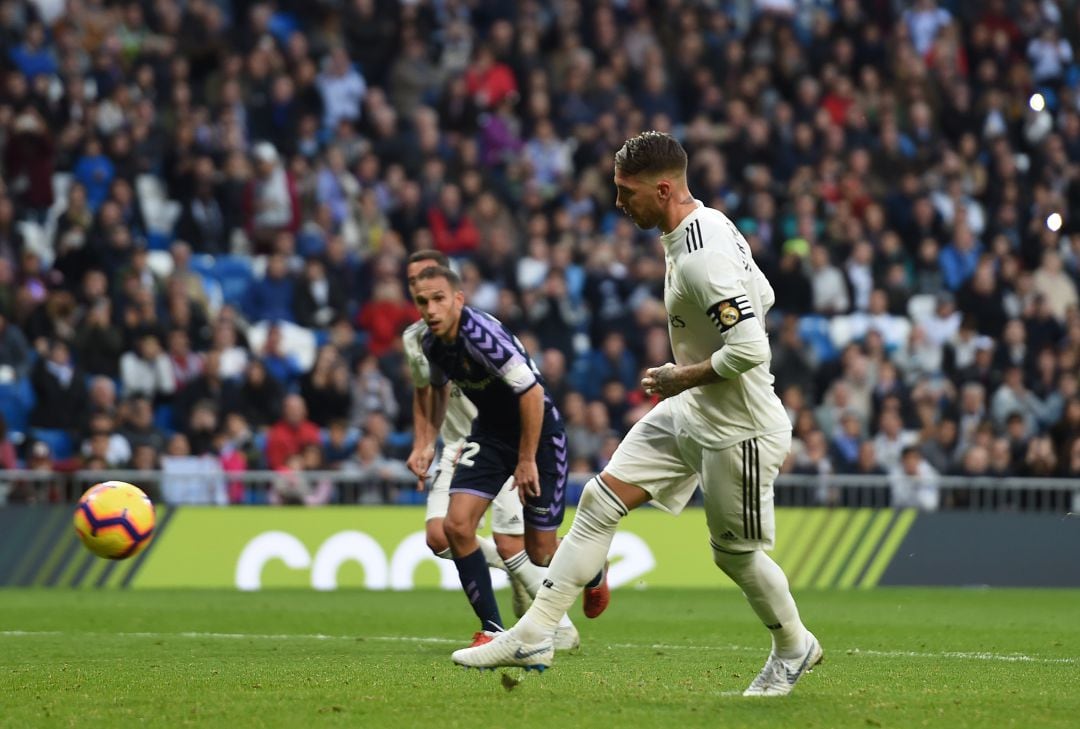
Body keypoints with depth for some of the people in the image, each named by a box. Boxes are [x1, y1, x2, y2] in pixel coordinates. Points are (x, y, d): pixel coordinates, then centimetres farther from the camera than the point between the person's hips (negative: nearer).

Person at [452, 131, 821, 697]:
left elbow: (750, 351, -32)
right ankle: (533, 636, 3)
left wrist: (682, 378, -17)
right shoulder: (708, 224, 4)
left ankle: (793, 648, 33)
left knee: (735, 553, 6)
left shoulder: (702, 257, -27)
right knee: (599, 501, 2)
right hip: (688, 415, 10)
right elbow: (761, 296, 18)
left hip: (739, 429, -10)